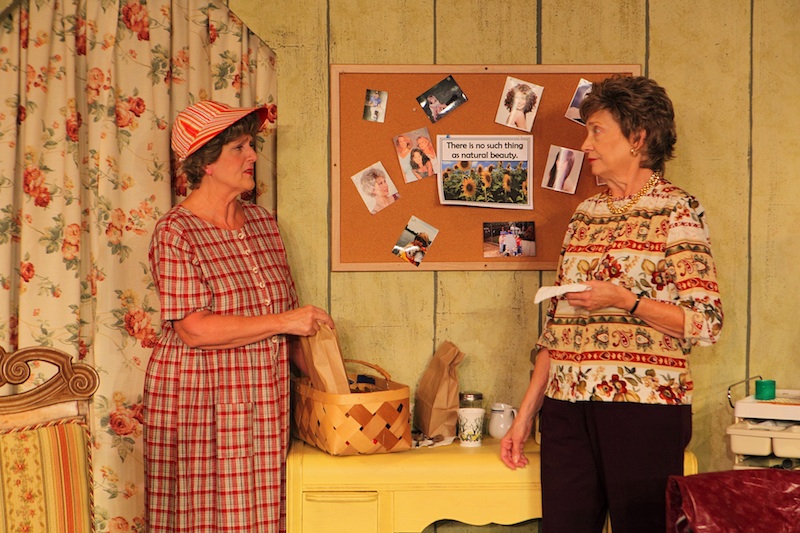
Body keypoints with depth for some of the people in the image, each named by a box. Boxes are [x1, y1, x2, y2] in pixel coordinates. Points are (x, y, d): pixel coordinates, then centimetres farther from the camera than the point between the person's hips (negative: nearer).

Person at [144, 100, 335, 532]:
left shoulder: (261, 222, 9)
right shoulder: (176, 233, -11)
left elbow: (286, 309, 14)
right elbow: (193, 330, -19)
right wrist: (282, 322, -17)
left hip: (263, 400, 6)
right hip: (199, 399, -6)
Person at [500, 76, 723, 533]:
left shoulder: (677, 211, -3)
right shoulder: (586, 214, 14)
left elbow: (706, 323, -9)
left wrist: (625, 300, -19)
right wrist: (526, 415, 12)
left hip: (643, 408, -5)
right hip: (568, 408, 5)